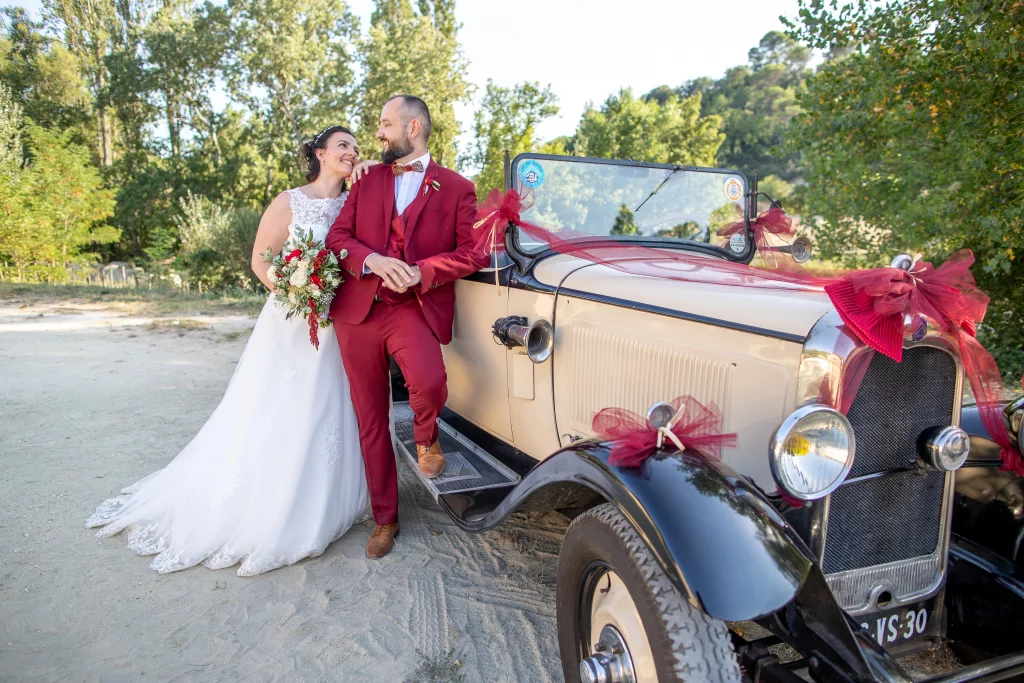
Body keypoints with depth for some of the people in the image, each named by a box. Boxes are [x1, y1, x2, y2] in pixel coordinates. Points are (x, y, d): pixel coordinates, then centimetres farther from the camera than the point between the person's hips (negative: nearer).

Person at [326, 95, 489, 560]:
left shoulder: (456, 189, 6)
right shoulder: (368, 180, 15)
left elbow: (473, 252, -3)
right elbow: (337, 236, 7)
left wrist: (422, 271, -16)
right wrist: (373, 260, -14)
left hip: (414, 308, -3)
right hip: (358, 310, 3)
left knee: (429, 381, -33)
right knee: (371, 420, 7)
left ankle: (426, 438, 5)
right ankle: (385, 520, 22)